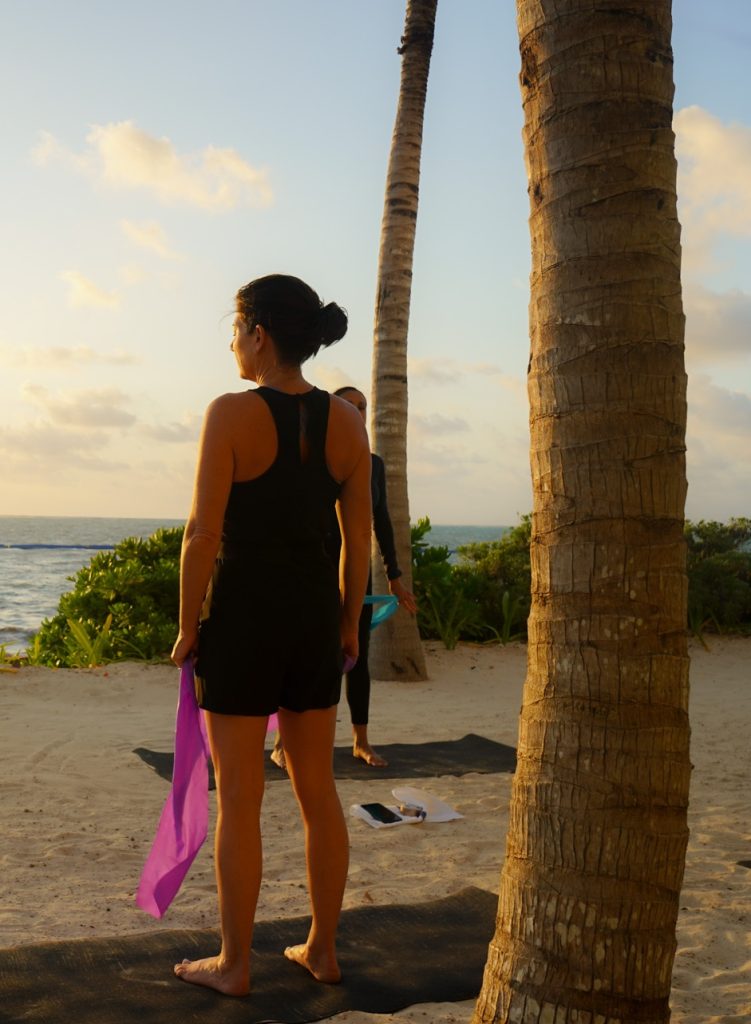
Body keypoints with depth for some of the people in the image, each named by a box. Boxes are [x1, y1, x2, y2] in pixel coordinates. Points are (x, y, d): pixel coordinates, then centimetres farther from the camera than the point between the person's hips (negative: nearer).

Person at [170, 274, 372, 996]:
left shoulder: (232, 413, -15)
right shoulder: (347, 422, 1)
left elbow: (203, 534, -16)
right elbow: (358, 537, 4)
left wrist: (187, 628, -4)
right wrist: (348, 624, 14)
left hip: (242, 617, -5)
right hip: (316, 615, 5)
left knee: (238, 798, 6)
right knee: (317, 788, 15)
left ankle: (233, 964, 18)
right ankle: (323, 948, 26)